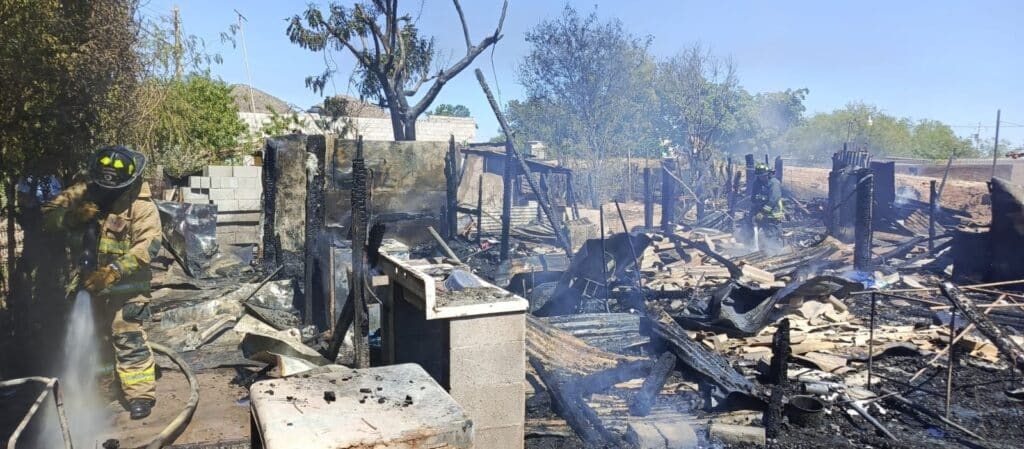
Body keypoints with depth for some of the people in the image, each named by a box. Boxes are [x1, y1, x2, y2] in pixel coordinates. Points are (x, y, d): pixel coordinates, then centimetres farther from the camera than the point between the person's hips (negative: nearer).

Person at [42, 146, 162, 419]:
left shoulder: (141, 205, -18)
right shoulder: (81, 193, 0)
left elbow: (148, 245, -26)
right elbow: (47, 217, 2)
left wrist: (113, 272, -34)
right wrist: (72, 215, -20)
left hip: (124, 283, -6)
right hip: (85, 279, 7)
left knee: (128, 337, -11)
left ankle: (141, 394, -2)